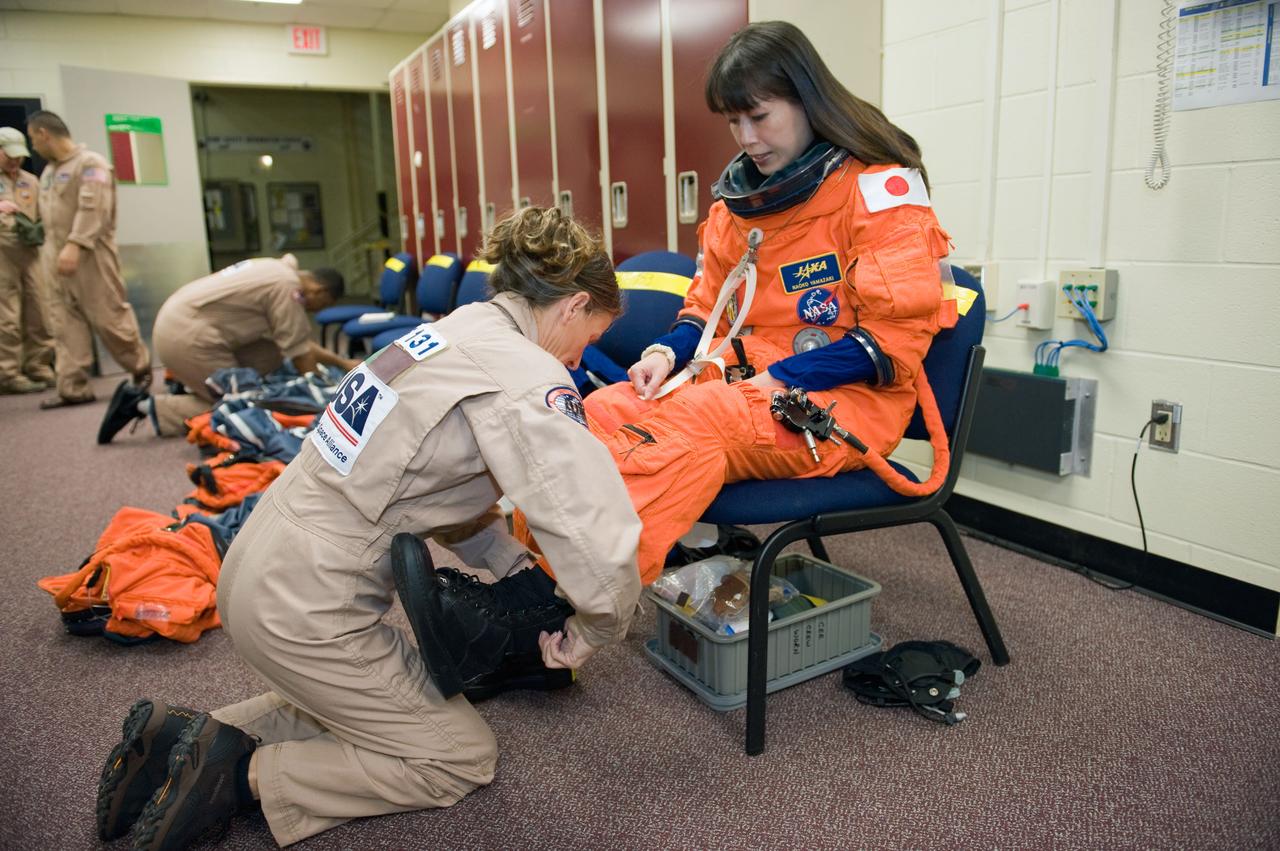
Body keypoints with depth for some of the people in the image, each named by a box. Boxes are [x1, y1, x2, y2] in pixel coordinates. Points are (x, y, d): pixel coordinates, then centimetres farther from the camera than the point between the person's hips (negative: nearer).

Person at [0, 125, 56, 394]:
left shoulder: (31, 181, 18)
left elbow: (44, 217, 24)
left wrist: (38, 231, 3)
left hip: (31, 256, 4)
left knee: (39, 316, 4)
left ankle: (39, 368, 12)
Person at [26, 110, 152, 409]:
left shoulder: (91, 163, -7)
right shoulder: (49, 170, 20)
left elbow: (93, 210, -19)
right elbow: (50, 216, 24)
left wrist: (74, 246, -28)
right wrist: (50, 250, 18)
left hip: (89, 256, -8)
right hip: (58, 258, 8)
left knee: (109, 317, -4)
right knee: (67, 325, 3)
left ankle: (141, 368, 15)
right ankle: (73, 388, 2)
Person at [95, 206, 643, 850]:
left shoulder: (460, 327, 7)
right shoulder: (526, 378, -22)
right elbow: (603, 544, -29)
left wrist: (525, 577, 9)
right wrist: (594, 634, -9)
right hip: (305, 614, -9)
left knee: (360, 705, 31)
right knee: (466, 756, 10)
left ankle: (195, 736, 19)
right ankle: (246, 775, 3)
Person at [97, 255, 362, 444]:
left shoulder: (280, 271, 15)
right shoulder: (288, 287, -14)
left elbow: (300, 341, 19)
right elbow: (299, 352, -10)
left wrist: (343, 363, 19)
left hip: (177, 320, 9)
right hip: (186, 336, -9)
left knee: (271, 356, 6)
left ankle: (189, 384, 12)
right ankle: (146, 406, 0)